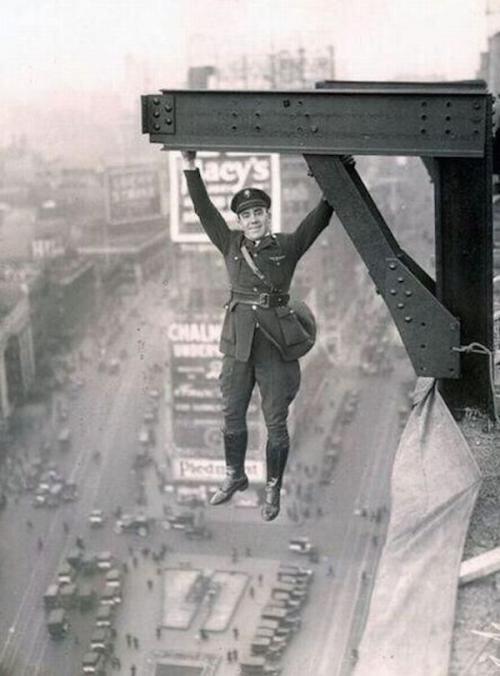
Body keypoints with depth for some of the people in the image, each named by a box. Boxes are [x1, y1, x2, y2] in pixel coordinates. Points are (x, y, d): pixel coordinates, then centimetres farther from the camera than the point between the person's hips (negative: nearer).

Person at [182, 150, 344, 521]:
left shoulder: (288, 246, 0)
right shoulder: (231, 244, 7)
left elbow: (321, 216, -3)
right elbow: (205, 210, 5)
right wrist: (191, 169, -1)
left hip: (277, 346, -3)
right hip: (238, 345, 3)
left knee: (276, 423, 4)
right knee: (232, 417, 14)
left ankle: (273, 489, 18)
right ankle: (235, 477, 35)